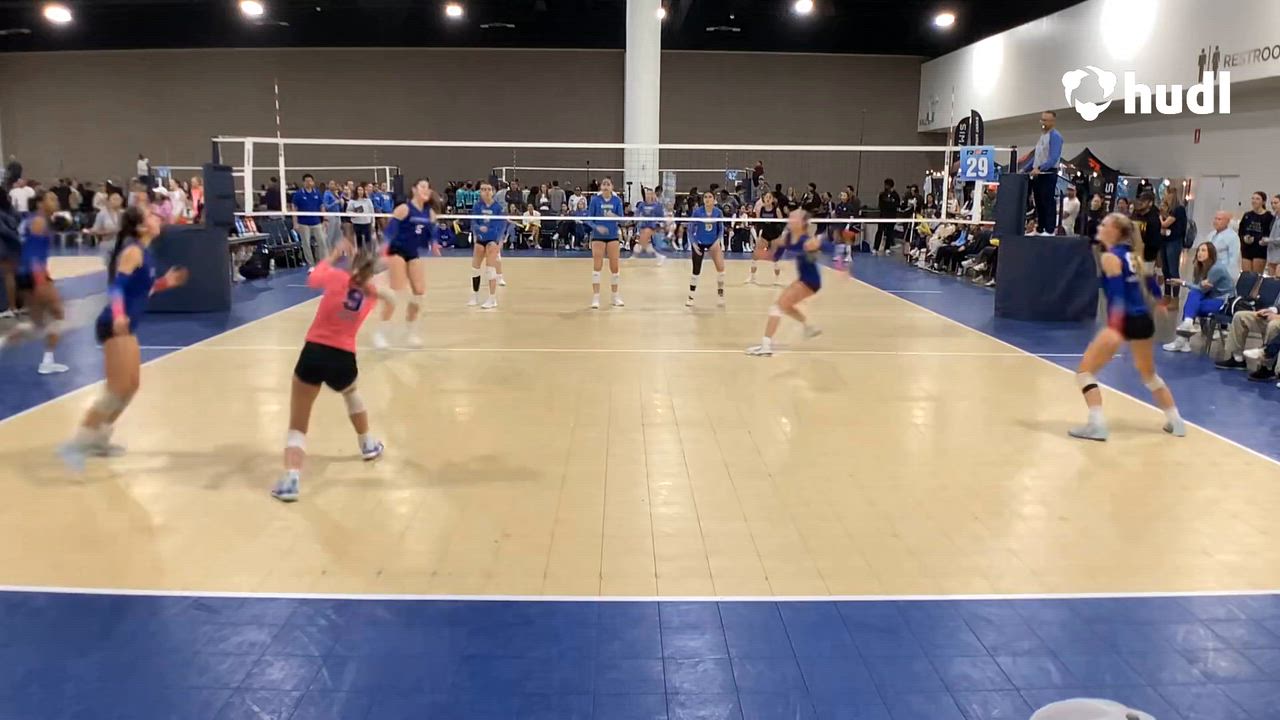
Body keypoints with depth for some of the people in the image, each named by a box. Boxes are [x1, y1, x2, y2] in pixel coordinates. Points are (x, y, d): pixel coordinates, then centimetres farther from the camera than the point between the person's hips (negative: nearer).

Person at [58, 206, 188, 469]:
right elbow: (117, 286, -23)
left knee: (131, 386, 16)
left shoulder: (144, 253, 14)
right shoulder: (133, 251, -13)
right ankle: (75, 444, -6)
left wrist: (165, 283, 14)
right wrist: (118, 316, -38)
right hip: (116, 326, -10)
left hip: (126, 327, 10)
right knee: (118, 390, -11)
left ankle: (98, 440, 26)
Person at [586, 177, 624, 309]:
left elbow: (621, 218, -4)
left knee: (614, 266, 5)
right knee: (597, 266, -5)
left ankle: (616, 296, 18)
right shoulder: (595, 200, -4)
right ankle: (596, 297, -2)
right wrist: (597, 227, -22)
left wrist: (614, 216, -25)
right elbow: (589, 218, -4)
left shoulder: (617, 200, 0)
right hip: (598, 236, -2)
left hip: (613, 236, 2)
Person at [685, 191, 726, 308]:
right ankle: (691, 297, 19)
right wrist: (693, 243, -14)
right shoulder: (697, 211, -13)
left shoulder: (718, 212, -8)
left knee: (721, 267, -16)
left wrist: (718, 240, -11)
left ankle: (720, 294, 0)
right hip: (699, 243, -1)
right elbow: (690, 229, -6)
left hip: (714, 242, 1)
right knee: (696, 271, 3)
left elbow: (721, 229, 4)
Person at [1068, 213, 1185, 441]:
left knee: (1084, 371, -1)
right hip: (1144, 320, 8)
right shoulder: (1133, 255, 12)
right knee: (1149, 374, 27)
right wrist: (1159, 302, 43)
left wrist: (1113, 328, -31)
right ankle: (1176, 422, 32)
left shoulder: (1110, 257, -10)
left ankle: (1097, 425, -12)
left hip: (1124, 321, -8)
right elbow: (1150, 284, 20)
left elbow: (1117, 293, -21)